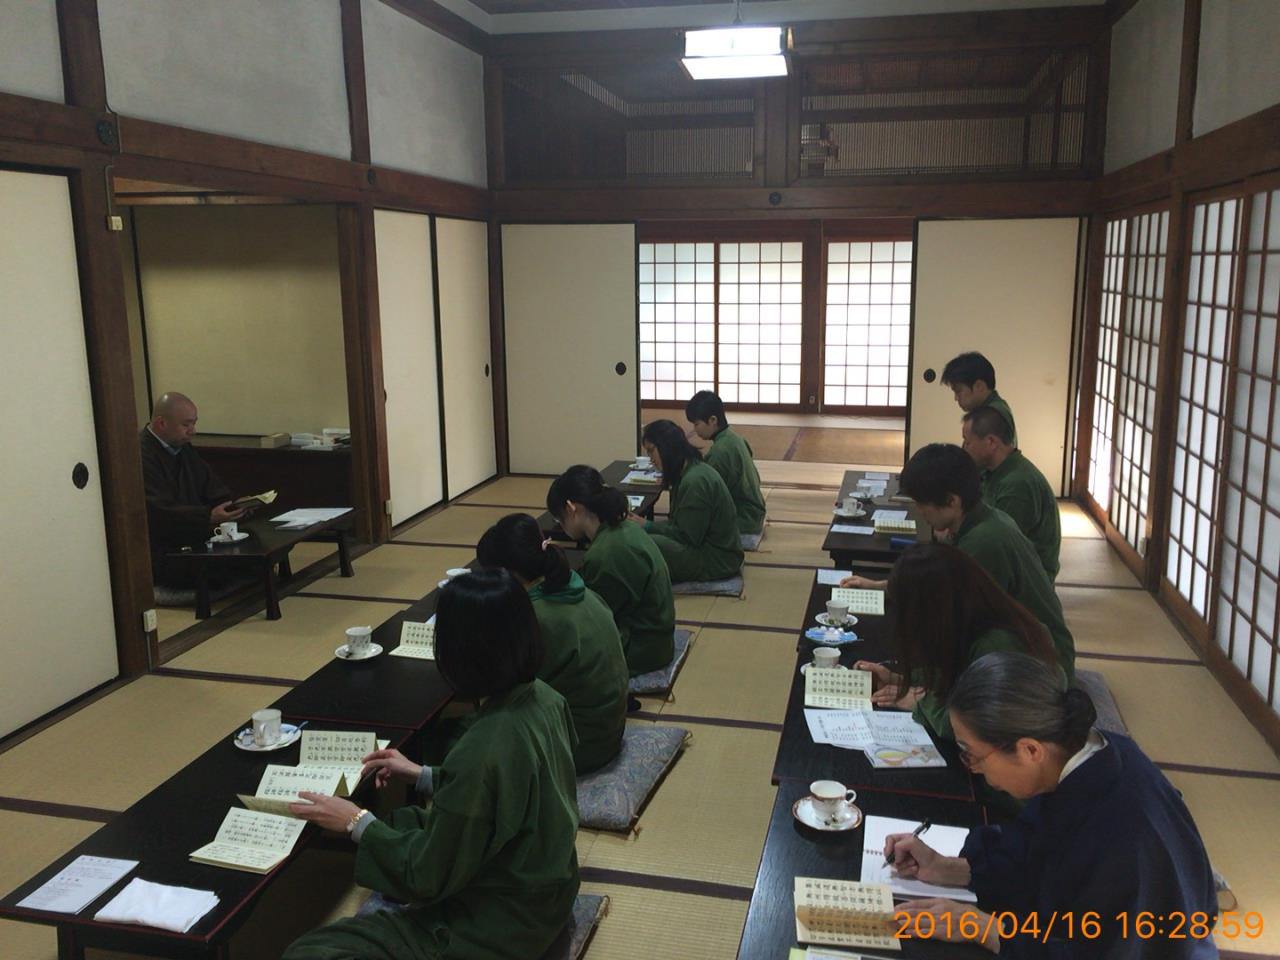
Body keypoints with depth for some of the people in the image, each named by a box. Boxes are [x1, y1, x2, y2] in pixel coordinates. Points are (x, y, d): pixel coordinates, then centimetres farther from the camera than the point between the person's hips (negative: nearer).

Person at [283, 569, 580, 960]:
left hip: (495, 926, -8)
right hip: (540, 887, 9)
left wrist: (357, 822, -8)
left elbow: (430, 877, -20)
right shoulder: (543, 698, -9)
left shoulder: (481, 752, -34)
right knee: (401, 824, 25)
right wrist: (421, 775, 10)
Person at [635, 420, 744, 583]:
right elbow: (677, 523, 12)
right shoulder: (690, 472, 11)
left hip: (716, 561, -10)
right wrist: (646, 525, 0)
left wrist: (648, 526, -12)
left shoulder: (695, 481, -21)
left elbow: (687, 536, -19)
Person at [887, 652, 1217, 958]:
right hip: (1075, 932, 7)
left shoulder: (1122, 846, -38)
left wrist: (979, 927, -19)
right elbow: (1032, 858, 2)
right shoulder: (1086, 752, -14)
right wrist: (944, 868, -3)